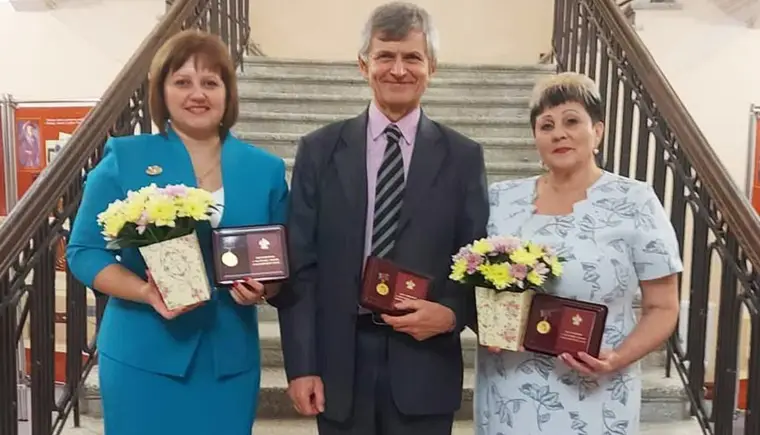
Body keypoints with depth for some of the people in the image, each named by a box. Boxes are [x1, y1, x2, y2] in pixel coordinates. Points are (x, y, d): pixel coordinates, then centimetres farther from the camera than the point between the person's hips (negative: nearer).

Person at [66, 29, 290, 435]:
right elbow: (84, 251, -2)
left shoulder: (266, 168, 4)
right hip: (142, 357, -2)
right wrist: (147, 292, -19)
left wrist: (264, 289, -14)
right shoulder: (124, 159, -3)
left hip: (230, 358, 2)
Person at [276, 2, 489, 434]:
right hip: (340, 363, 1)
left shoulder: (463, 157, 1)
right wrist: (301, 365, -4)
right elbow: (300, 266, -1)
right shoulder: (320, 150, 1)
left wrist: (452, 313, -15)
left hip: (425, 364, 0)